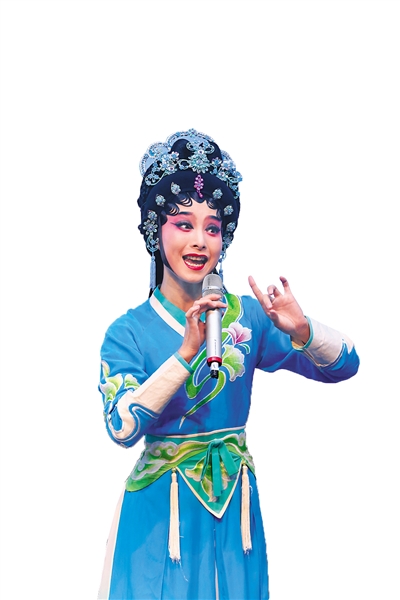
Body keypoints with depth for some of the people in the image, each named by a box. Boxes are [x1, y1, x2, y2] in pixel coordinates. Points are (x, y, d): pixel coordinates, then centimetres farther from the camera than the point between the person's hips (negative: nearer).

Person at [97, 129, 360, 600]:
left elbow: (345, 366, -5)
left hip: (233, 507, 3)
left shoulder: (247, 316, -2)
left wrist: (301, 330, -25)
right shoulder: (129, 332, -9)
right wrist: (186, 352, -30)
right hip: (160, 512, -2)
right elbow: (121, 427, -23)